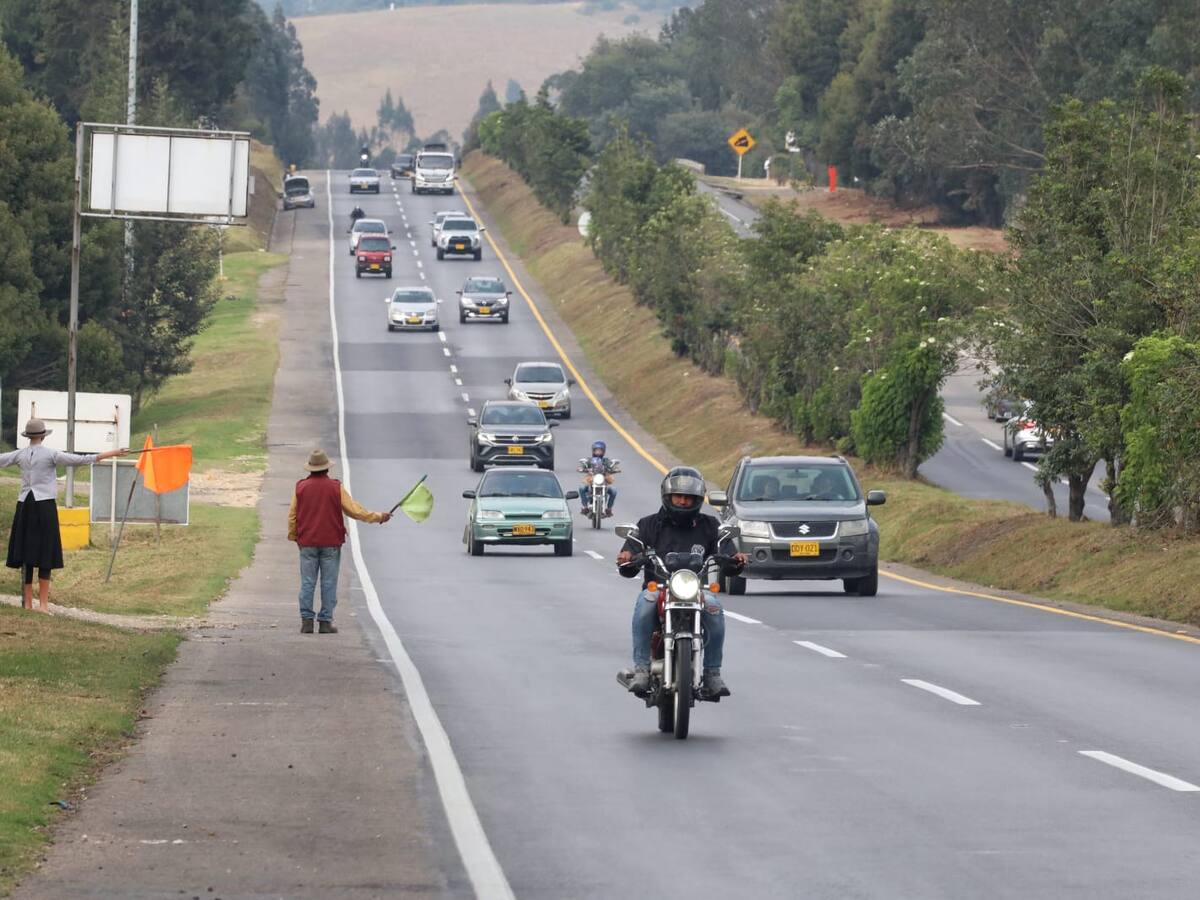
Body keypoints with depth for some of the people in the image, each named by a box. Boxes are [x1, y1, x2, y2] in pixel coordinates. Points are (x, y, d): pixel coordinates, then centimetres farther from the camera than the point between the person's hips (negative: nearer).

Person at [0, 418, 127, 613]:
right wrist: (111, 454, -8)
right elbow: (80, 460, -11)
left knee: (25, 554, 7)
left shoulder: (20, 455, 5)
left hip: (25, 506, 4)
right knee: (45, 556, -1)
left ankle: (28, 602, 9)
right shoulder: (51, 455, -6)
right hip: (45, 506, -4)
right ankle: (43, 603, -3)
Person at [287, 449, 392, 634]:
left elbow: (292, 516, 6)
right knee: (329, 583, 3)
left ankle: (306, 621, -1)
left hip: (307, 542, 1)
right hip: (331, 542, -1)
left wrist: (293, 536, 21)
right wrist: (378, 517, 10)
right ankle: (325, 622, 1)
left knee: (307, 582, 4)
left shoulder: (301, 487, 0)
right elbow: (355, 511, -2)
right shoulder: (336, 488, -4)